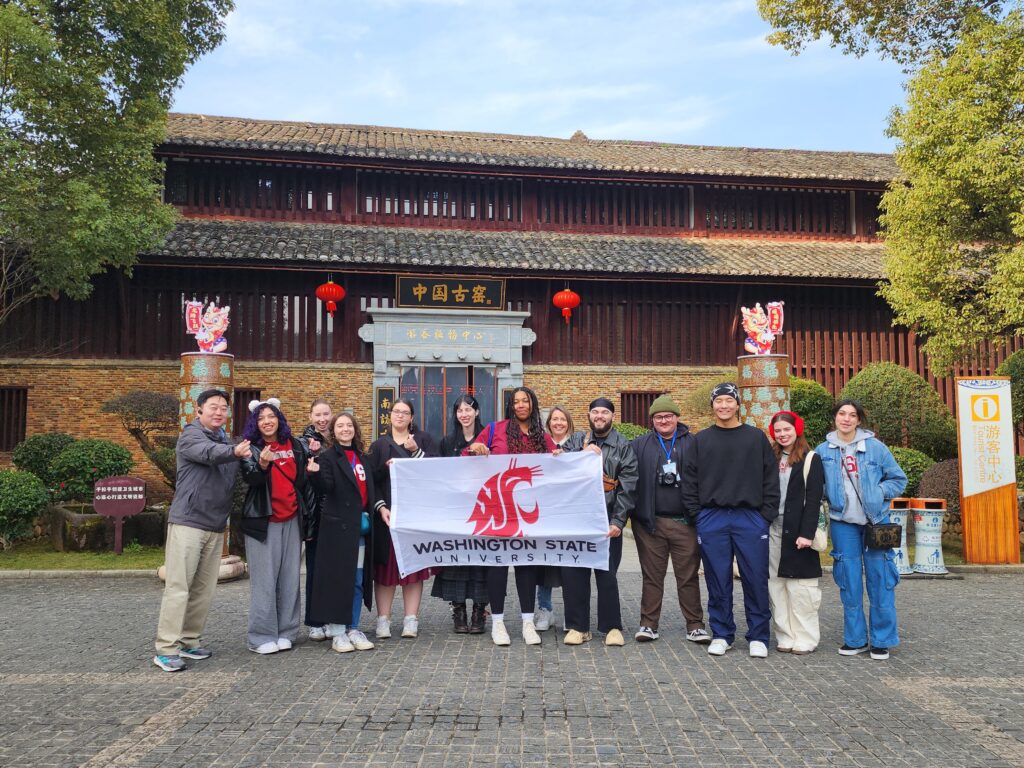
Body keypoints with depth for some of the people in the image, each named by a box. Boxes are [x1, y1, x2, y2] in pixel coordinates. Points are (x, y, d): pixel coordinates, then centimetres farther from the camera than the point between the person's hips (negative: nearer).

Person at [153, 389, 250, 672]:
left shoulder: (225, 441, 17)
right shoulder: (191, 436, -6)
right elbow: (210, 453, -28)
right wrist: (234, 451, -49)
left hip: (216, 526, 7)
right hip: (188, 521, -7)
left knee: (204, 588, 10)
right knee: (178, 586, -6)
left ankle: (189, 641, 20)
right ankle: (165, 649, -2)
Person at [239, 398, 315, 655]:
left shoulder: (295, 447, 10)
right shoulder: (251, 448, 0)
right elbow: (250, 479, -16)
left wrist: (307, 515, 14)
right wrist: (262, 465, -37)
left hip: (291, 520, 3)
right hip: (263, 521, -3)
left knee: (289, 578, 5)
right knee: (264, 580, -3)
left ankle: (286, 632, 14)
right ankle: (262, 636, 4)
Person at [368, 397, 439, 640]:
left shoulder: (424, 440, 10)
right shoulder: (379, 445, 12)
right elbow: (371, 479, 5)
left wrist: (415, 451, -13)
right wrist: (386, 467, -13)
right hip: (387, 512, 0)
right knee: (386, 565, 0)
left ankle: (411, 619, 8)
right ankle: (383, 619, 6)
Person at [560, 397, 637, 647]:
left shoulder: (623, 447, 6)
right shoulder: (575, 441, 13)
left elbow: (627, 488, -2)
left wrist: (618, 521, -10)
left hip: (607, 521, -2)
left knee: (607, 574, 1)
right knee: (573, 573, 3)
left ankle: (612, 627, 15)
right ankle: (577, 626, 16)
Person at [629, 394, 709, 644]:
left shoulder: (693, 444, 4)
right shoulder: (640, 445, 8)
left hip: (685, 522, -1)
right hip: (650, 523, 1)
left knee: (689, 576, 7)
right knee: (652, 576, 9)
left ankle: (695, 626, 17)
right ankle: (648, 624, 18)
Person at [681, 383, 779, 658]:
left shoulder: (756, 437, 7)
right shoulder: (701, 440, 8)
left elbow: (771, 479, 5)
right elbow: (688, 481, 7)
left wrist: (767, 515, -2)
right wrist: (696, 514, -2)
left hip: (751, 518, 0)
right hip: (712, 519, 1)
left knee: (756, 580, 2)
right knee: (718, 581, 6)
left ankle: (758, 637, 14)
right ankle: (721, 635, 17)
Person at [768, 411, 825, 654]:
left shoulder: (811, 459, -1)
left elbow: (814, 499, -8)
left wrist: (807, 533, -15)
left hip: (797, 532, -5)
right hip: (772, 531, 5)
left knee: (800, 587, -2)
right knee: (776, 586, 6)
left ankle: (804, 639, 7)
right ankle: (785, 637, 14)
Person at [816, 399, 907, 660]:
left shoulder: (875, 447, -1)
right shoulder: (823, 451, 3)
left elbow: (899, 479, 5)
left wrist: (879, 492, -8)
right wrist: (831, 495, -5)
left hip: (876, 521, -1)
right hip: (843, 523, 1)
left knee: (880, 580, 0)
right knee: (849, 582, 6)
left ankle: (882, 640, 13)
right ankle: (855, 638, 18)